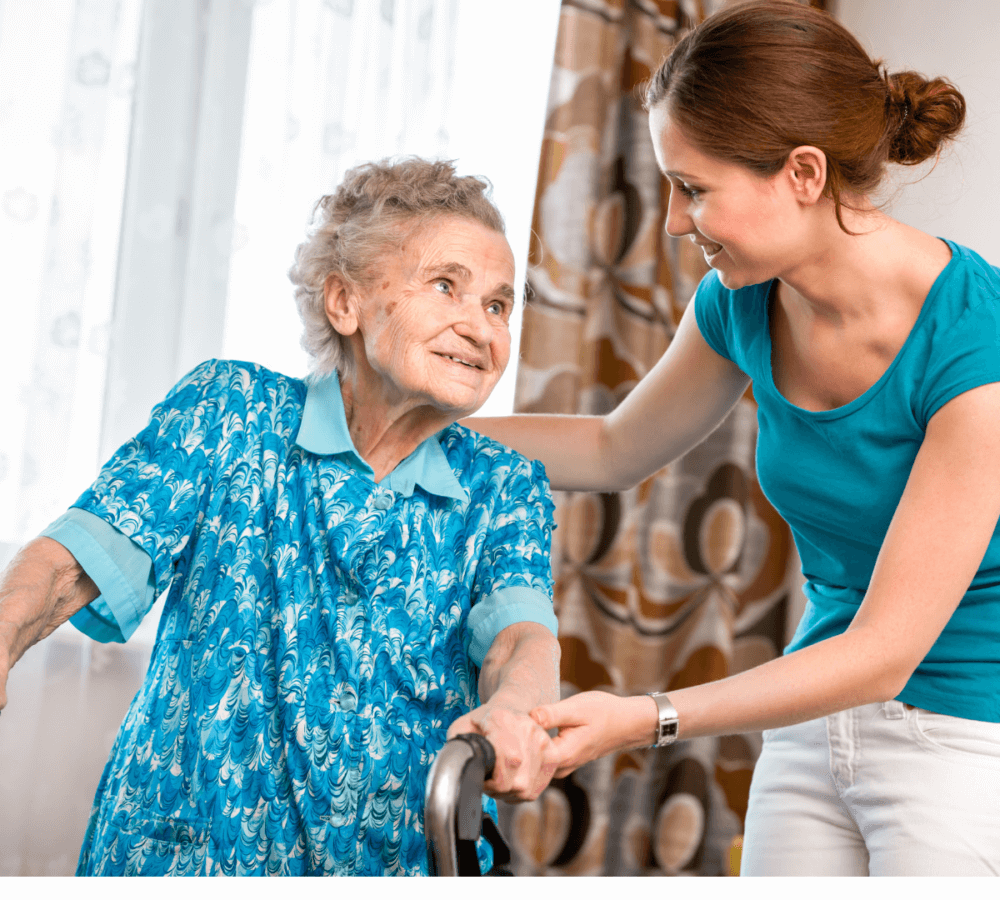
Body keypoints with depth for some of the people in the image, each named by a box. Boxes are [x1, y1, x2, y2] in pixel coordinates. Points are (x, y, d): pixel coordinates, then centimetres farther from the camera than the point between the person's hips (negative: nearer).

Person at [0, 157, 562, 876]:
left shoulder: (506, 490, 8)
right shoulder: (229, 412, 3)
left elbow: (520, 633, -10)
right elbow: (84, 554, -7)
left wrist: (512, 711, -34)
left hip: (404, 863, 3)